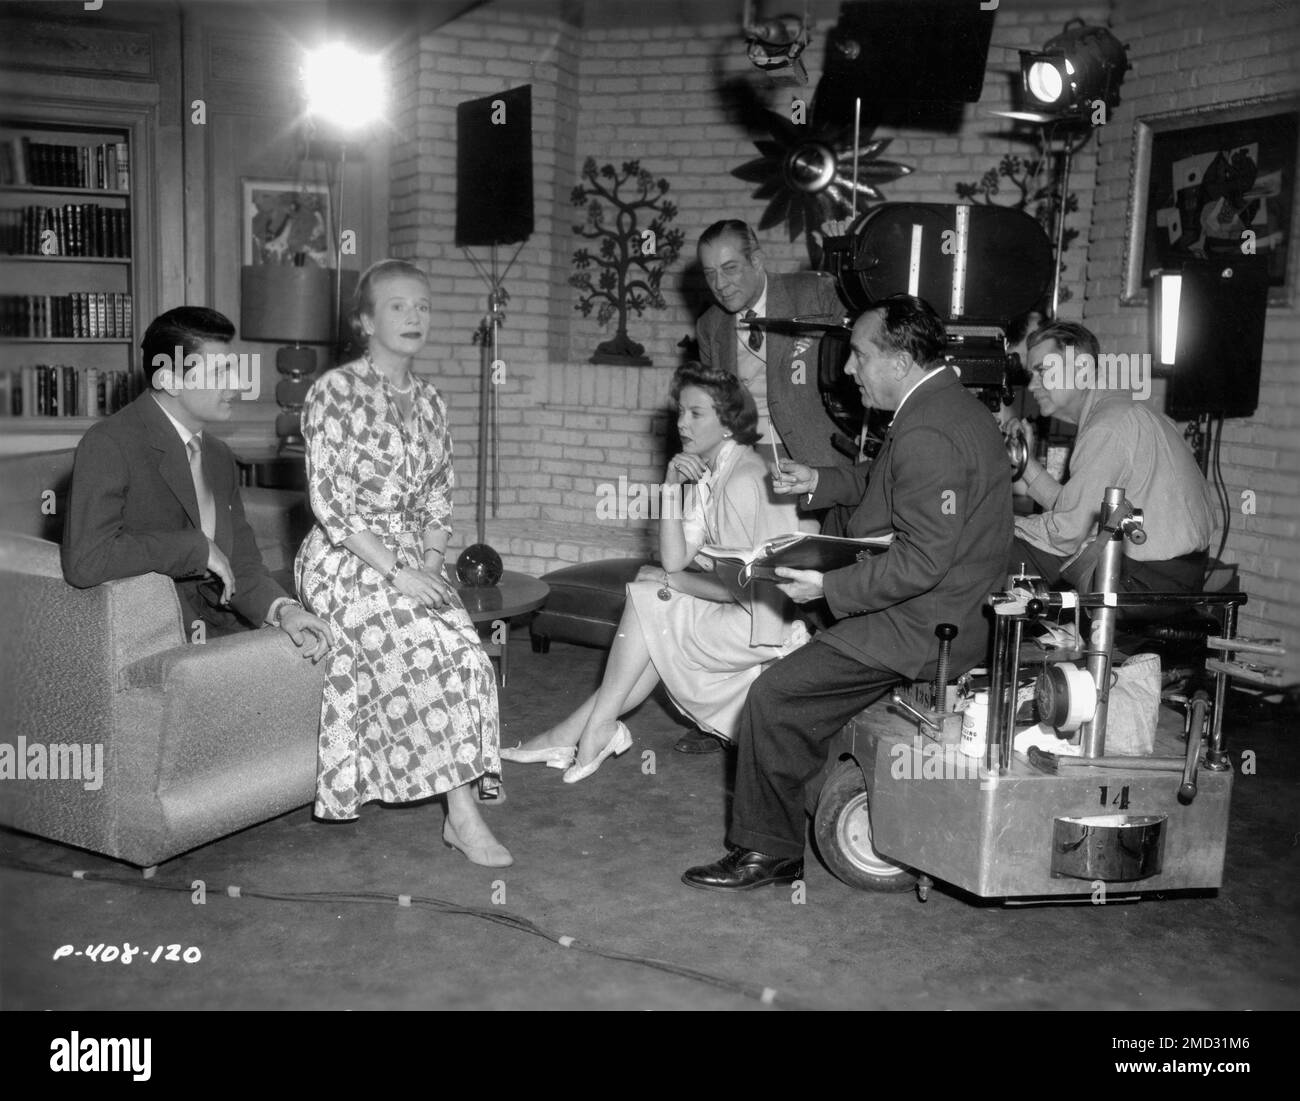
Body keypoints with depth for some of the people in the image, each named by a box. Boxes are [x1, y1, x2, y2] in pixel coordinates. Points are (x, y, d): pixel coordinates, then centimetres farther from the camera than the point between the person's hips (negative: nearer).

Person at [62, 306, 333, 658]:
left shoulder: (219, 457, 14)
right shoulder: (107, 445, -11)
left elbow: (240, 563, 10)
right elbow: (84, 562, -24)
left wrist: (283, 609, -10)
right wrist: (197, 547, -17)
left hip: (217, 629, 7)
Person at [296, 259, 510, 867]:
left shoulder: (428, 399, 13)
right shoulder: (334, 392, -7)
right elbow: (331, 503, -13)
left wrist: (432, 564, -3)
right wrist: (399, 572, -19)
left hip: (412, 561, 6)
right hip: (347, 562, -5)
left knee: (465, 652, -21)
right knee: (436, 653, -26)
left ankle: (459, 813, -15)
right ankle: (463, 813, -18)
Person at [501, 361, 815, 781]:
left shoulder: (742, 479, -20)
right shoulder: (706, 472, 8)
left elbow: (737, 587, -20)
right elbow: (674, 561, 0)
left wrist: (671, 582, -7)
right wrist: (672, 488, -10)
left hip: (766, 624, -8)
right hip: (738, 609, 8)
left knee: (647, 600, -11)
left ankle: (594, 727, -4)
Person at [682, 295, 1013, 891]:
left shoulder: (927, 434, -24)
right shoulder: (949, 404, 10)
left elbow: (922, 561, -27)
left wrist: (828, 587, -20)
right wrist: (822, 481, 18)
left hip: (919, 628, -11)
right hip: (949, 608, 11)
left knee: (775, 697, -11)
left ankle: (768, 851, 4)